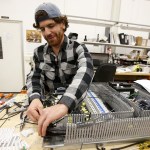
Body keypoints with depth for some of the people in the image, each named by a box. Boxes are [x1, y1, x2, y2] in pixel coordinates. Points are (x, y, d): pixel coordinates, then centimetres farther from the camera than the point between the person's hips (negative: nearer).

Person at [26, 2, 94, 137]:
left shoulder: (78, 49, -12)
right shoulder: (39, 52, 1)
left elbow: (85, 72, -30)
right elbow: (34, 78, -6)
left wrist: (64, 105, -46)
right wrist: (35, 99, -28)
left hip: (75, 105, -3)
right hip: (49, 105, 4)